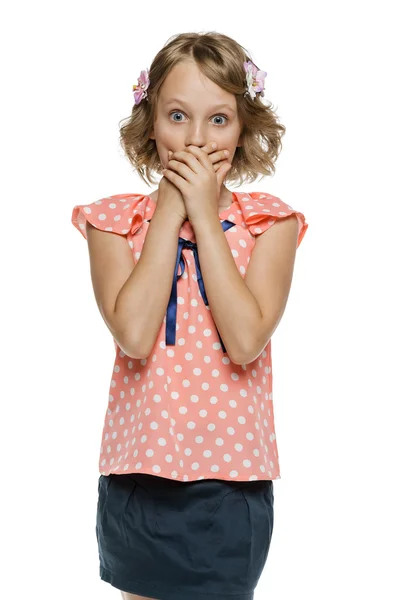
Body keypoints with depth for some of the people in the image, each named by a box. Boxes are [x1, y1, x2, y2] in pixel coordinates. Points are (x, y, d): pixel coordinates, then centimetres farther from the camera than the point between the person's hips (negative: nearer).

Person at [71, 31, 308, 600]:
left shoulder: (269, 221, -3)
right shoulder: (116, 220, -2)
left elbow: (245, 340, -19)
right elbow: (134, 334, -19)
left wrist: (204, 214, -15)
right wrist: (171, 211, -14)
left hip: (231, 475, -1)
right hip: (139, 469, 2)